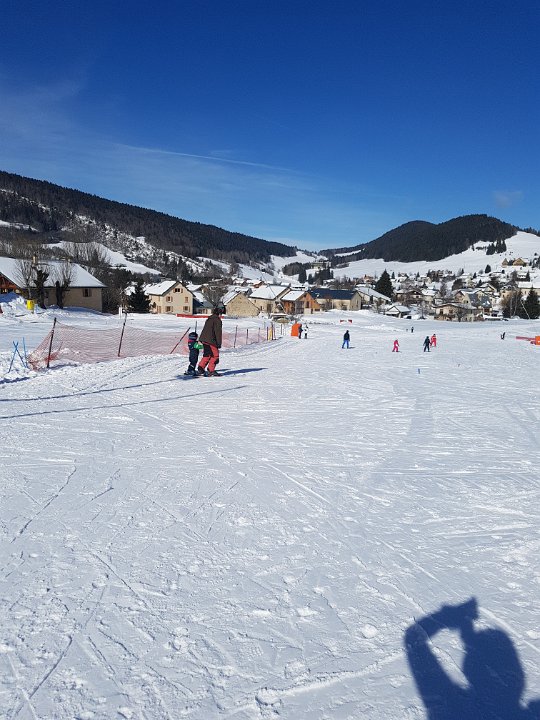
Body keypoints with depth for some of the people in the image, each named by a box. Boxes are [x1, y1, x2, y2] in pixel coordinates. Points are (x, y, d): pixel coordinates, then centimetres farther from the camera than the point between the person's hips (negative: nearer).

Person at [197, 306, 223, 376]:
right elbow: (218, 332, -11)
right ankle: (211, 371, -3)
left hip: (204, 339, 9)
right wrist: (219, 343, -9)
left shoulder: (209, 319, 21)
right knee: (215, 355, -2)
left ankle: (200, 369, 14)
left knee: (207, 355, 17)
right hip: (210, 341, -9)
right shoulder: (217, 320, -7)